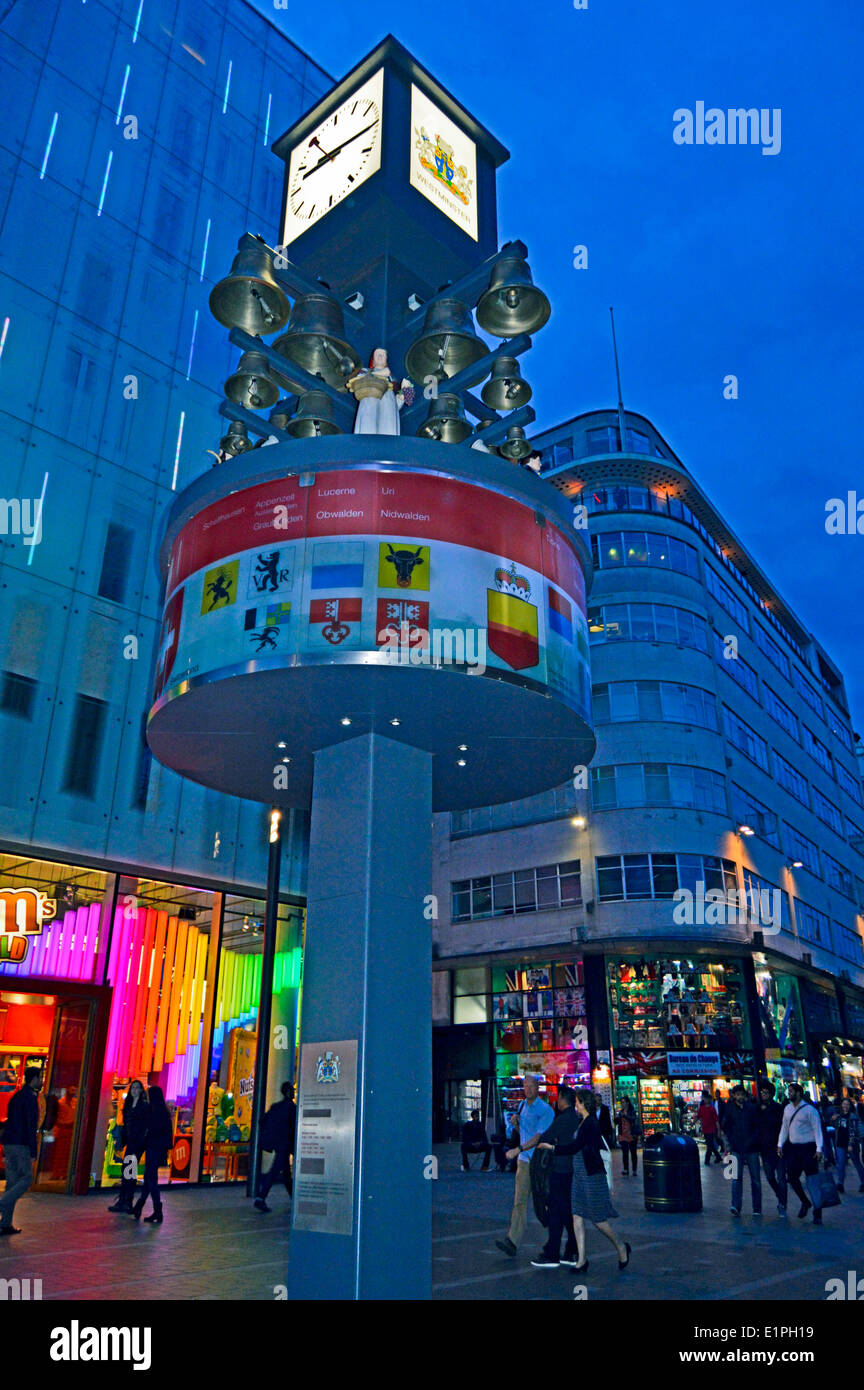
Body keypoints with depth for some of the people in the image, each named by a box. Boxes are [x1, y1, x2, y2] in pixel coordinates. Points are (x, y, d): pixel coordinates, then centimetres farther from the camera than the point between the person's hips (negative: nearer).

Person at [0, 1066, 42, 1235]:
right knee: (27, 1178, -3)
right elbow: (31, 1126, -16)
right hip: (21, 1145, -9)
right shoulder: (30, 1098, -12)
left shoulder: (16, 1096, 16)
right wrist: (33, 1152, -15)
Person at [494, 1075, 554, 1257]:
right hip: (524, 1160, 5)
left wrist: (518, 1149, -29)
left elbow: (540, 1136, -21)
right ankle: (512, 1242, -8)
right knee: (520, 1200, -3)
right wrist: (516, 1122, 1)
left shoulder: (545, 1110, -12)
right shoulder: (522, 1106, 11)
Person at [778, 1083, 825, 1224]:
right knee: (792, 1177, 4)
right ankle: (805, 1202, 28)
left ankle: (817, 1214, 6)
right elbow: (784, 1127, 15)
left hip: (808, 1149, -6)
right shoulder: (787, 1109, 9)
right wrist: (780, 1144, 9)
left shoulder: (810, 1110, -10)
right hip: (793, 1148, 6)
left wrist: (819, 1149, -18)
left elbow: (817, 1129, -11)